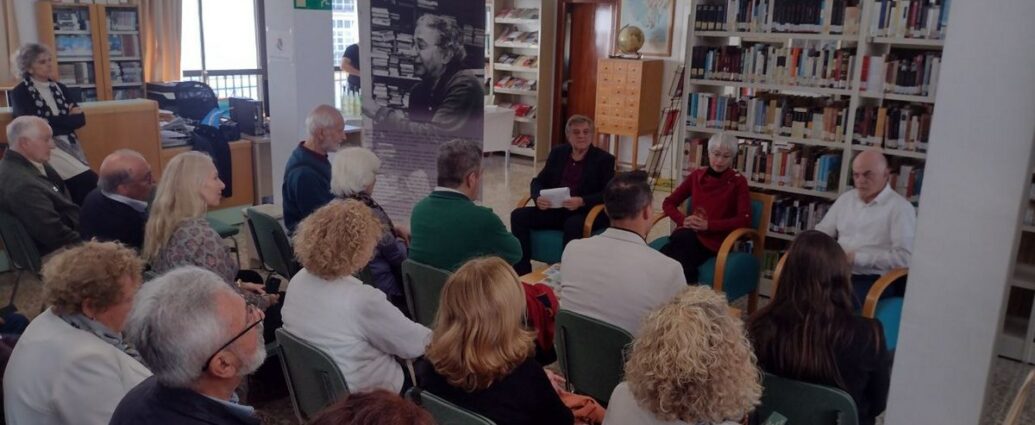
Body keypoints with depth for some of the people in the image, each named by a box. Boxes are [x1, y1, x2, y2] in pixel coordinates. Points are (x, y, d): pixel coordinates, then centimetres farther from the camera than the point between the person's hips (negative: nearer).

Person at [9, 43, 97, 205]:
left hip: (69, 144, 5)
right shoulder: (20, 93, 3)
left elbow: (80, 119, 7)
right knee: (88, 179, -25)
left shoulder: (60, 88, 17)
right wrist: (67, 118, -2)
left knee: (87, 182, -20)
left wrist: (50, 122, -6)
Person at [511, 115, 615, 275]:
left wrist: (582, 201, -24)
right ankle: (522, 272, -12)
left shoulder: (604, 159, 0)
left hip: (587, 213, -5)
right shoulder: (558, 153, 13)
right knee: (518, 215, -14)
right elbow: (538, 181, 13)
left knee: (573, 224, -38)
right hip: (555, 209, 5)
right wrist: (538, 198, -12)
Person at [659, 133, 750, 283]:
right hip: (689, 234, 3)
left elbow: (745, 220, -7)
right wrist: (683, 219, -7)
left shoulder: (738, 182, 2)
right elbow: (668, 203, 14)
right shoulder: (697, 175, 12)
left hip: (715, 239, -3)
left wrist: (708, 225, -16)